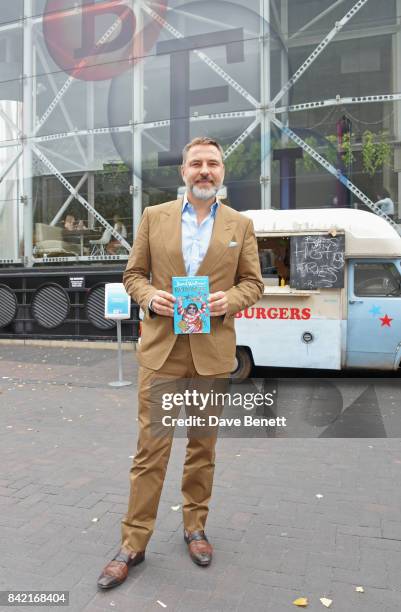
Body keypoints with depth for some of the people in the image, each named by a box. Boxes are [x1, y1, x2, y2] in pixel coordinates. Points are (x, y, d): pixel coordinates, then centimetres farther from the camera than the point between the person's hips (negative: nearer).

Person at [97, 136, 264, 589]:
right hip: (161, 347, 0)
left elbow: (253, 282, 8)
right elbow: (133, 274, 9)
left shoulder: (240, 224, 7)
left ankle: (195, 526, 33)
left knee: (202, 445, 13)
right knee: (151, 446, 3)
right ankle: (133, 543, 18)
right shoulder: (154, 216, 6)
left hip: (213, 351, 1)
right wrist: (149, 296, -12)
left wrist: (231, 300, -12)